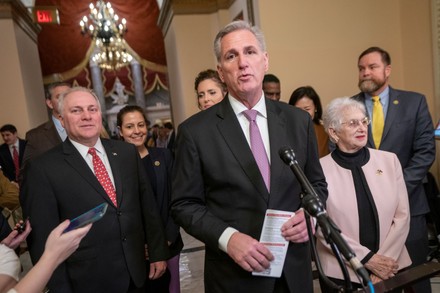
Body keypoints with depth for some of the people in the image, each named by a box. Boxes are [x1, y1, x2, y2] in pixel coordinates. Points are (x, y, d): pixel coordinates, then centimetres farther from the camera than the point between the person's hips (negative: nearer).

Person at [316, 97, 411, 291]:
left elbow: (402, 216, 0)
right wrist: (368, 259, -12)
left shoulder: (389, 160, 0)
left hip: (390, 267, 3)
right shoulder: (320, 169, -10)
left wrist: (385, 259, -8)